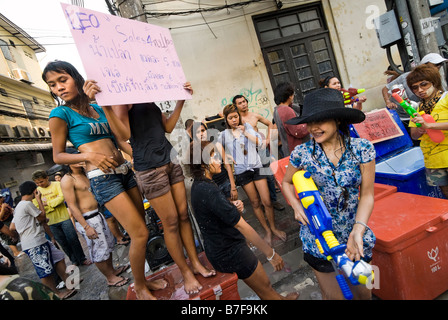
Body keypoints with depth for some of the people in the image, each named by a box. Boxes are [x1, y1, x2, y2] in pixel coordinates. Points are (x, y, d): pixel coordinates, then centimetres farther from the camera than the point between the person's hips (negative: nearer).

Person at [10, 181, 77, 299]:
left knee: (59, 257, 14)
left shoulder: (19, 206, 16)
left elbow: (12, 227, 17)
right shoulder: (27, 204, -17)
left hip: (39, 241, 10)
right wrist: (39, 200, -2)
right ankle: (57, 293, 13)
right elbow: (42, 217, -7)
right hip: (34, 245, -10)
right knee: (46, 271, 1)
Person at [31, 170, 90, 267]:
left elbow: (62, 197, -16)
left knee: (73, 239, 1)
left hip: (64, 218, -3)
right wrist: (54, 205, -14)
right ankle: (75, 261, 22)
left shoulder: (56, 184, -3)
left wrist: (47, 203, -15)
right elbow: (36, 207, -3)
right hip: (51, 222, 3)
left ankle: (82, 259, 13)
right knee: (63, 243, 9)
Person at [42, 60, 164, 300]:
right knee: (140, 234, -8)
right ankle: (140, 288, 15)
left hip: (124, 171, 7)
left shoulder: (97, 108, 15)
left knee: (139, 231, 12)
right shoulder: (61, 114, -1)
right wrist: (90, 156, -17)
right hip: (103, 179, -6)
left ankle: (141, 280, 32)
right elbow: (57, 156, -3)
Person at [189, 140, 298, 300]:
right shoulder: (208, 191, -30)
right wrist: (271, 253, -21)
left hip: (217, 249, 9)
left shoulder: (198, 186, 0)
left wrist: (234, 209, -6)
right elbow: (242, 226, -28)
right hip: (229, 252, -9)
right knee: (265, 288, 13)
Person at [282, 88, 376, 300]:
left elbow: (366, 194, -8)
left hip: (354, 232, 1)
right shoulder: (302, 153, -12)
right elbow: (286, 182, 5)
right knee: (333, 295, 15)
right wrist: (296, 206, -13)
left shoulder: (361, 148, -12)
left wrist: (358, 229, -21)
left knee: (362, 291, 22)